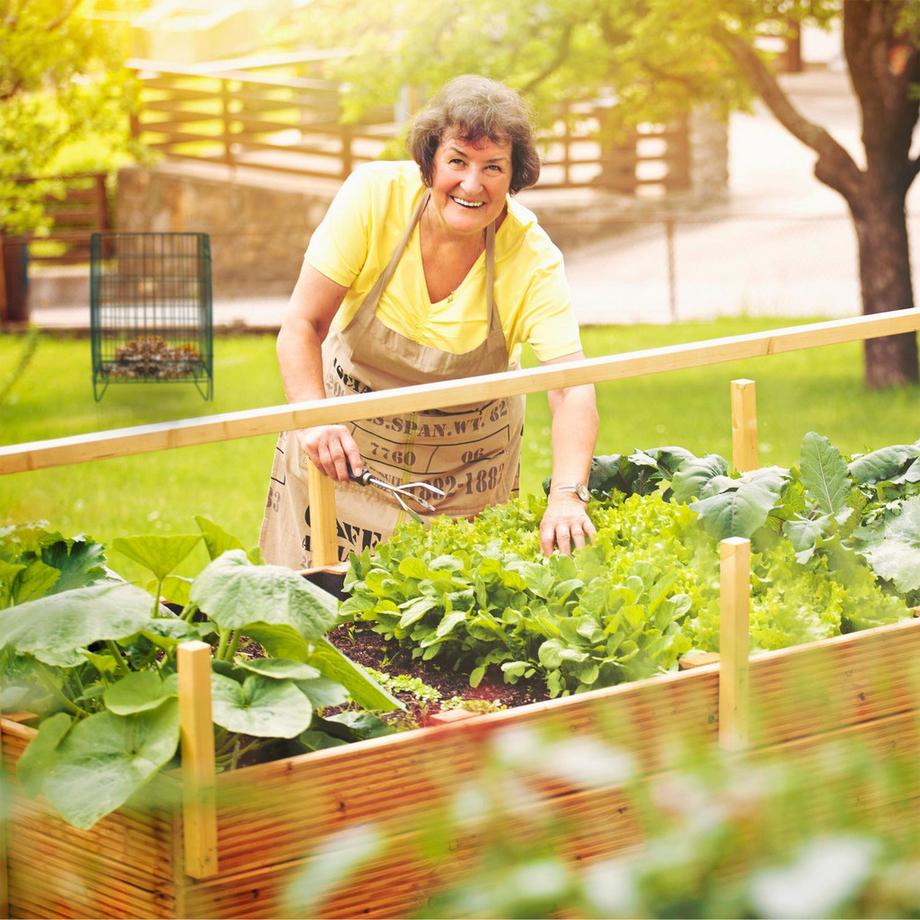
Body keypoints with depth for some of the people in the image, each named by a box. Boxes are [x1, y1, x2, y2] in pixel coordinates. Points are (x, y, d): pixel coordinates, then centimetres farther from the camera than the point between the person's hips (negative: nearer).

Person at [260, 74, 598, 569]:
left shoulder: (533, 258, -24)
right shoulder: (373, 196, -23)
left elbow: (572, 391, -31)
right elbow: (302, 326, -19)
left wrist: (567, 496, -49)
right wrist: (316, 419, -37)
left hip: (466, 452, 0)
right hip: (353, 432, 0)